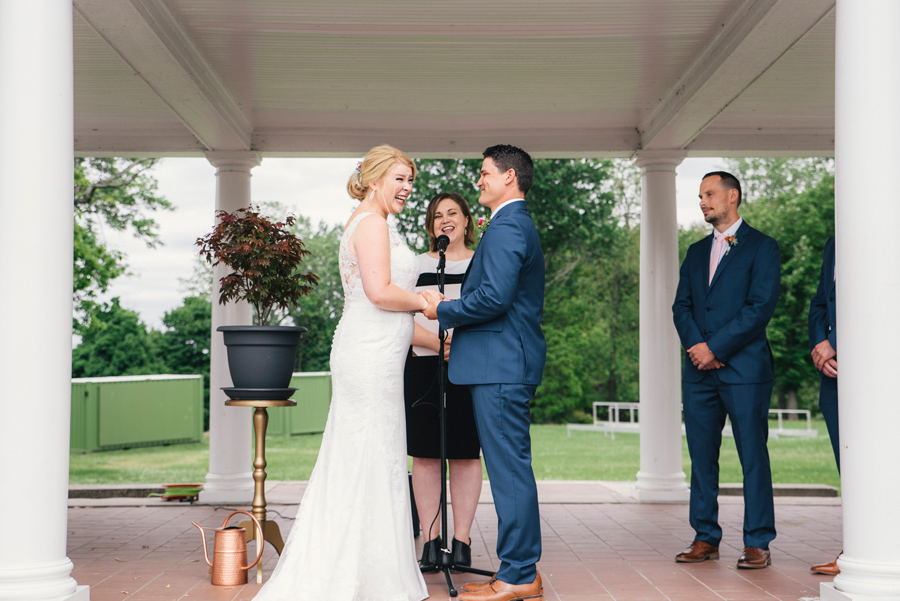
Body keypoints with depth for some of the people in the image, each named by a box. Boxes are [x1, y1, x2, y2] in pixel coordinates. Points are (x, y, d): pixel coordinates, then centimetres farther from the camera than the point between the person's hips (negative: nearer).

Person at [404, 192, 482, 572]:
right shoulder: (417, 266, 11)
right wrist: (436, 342, -16)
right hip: (424, 367, 1)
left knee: (466, 453, 0)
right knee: (425, 453, -1)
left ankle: (461, 541, 7)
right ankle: (431, 542, 7)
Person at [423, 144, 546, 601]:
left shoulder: (505, 227, -12)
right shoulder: (520, 225, 21)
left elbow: (494, 297, -22)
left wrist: (442, 311, -9)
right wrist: (457, 318, 19)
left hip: (500, 366, -11)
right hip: (510, 362, 11)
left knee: (509, 469, -6)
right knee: (512, 468, 12)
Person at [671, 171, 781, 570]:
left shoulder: (761, 247, 1)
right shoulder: (697, 251, 19)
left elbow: (761, 307, -9)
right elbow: (681, 306, 13)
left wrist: (715, 348, -12)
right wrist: (696, 345, -7)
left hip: (744, 369, -5)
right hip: (699, 371, 6)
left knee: (753, 457, -2)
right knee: (701, 457, 7)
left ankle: (757, 543, 4)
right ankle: (706, 539, 15)